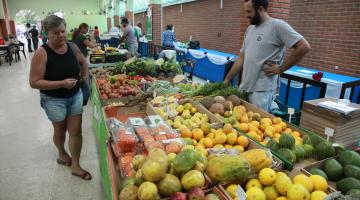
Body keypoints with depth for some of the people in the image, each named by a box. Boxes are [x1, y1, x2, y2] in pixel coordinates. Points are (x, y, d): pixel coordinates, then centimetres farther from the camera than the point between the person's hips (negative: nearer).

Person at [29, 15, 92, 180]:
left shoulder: (72, 47, -5)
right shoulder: (41, 53, -20)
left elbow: (83, 62, 18)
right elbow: (34, 82, -21)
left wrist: (85, 76, 4)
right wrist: (61, 83, -28)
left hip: (75, 95, 4)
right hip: (54, 100, -4)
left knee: (76, 131, 6)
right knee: (60, 130, 18)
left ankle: (75, 166, 21)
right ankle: (62, 154, 48)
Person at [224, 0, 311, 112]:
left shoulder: (277, 25, -8)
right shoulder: (249, 29, 15)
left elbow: (304, 47, -13)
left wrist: (280, 69, -10)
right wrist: (227, 80, 12)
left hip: (262, 91, -7)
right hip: (244, 87, 7)